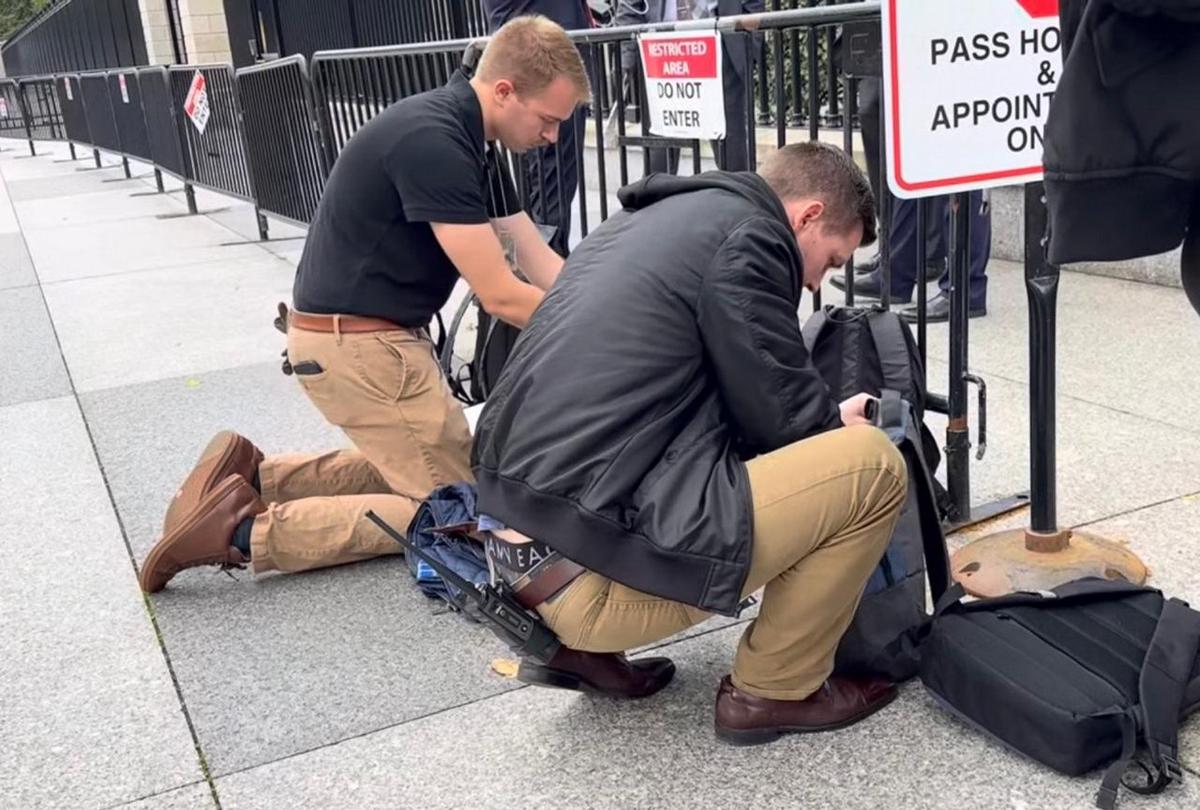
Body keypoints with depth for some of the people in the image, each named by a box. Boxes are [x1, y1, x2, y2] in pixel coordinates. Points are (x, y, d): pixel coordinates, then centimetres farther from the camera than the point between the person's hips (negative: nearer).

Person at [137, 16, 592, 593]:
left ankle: (252, 476, 14)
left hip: (369, 336, 10)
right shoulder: (433, 141, -23)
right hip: (357, 344, -10)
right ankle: (247, 531, -7)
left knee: (421, 468, 21)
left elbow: (538, 260, 8)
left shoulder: (470, 139, 8)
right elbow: (500, 295, -21)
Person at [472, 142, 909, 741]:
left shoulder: (652, 219, 22)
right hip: (596, 570, -10)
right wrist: (839, 422, 18)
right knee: (872, 463, -2)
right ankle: (774, 690, 11)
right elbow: (779, 412, -5)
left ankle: (585, 646, 21)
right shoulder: (746, 233, -6)